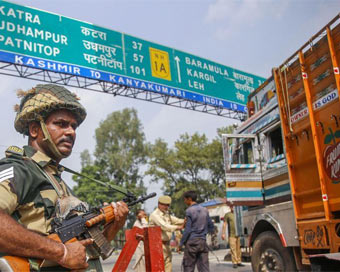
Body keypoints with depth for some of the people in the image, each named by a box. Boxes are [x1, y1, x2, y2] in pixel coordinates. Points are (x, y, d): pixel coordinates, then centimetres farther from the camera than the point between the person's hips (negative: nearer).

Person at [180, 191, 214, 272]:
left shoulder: (189, 211, -9)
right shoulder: (205, 210, 9)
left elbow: (187, 230, -12)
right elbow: (211, 226, 14)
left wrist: (181, 243, -5)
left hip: (192, 242, -5)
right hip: (203, 241, 5)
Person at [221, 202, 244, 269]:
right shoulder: (227, 214, 5)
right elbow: (224, 224, 3)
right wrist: (223, 233, -4)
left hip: (239, 234, 3)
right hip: (231, 235, -3)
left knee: (239, 249, 4)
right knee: (233, 249, -6)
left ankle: (239, 262, 12)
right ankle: (234, 262, -2)